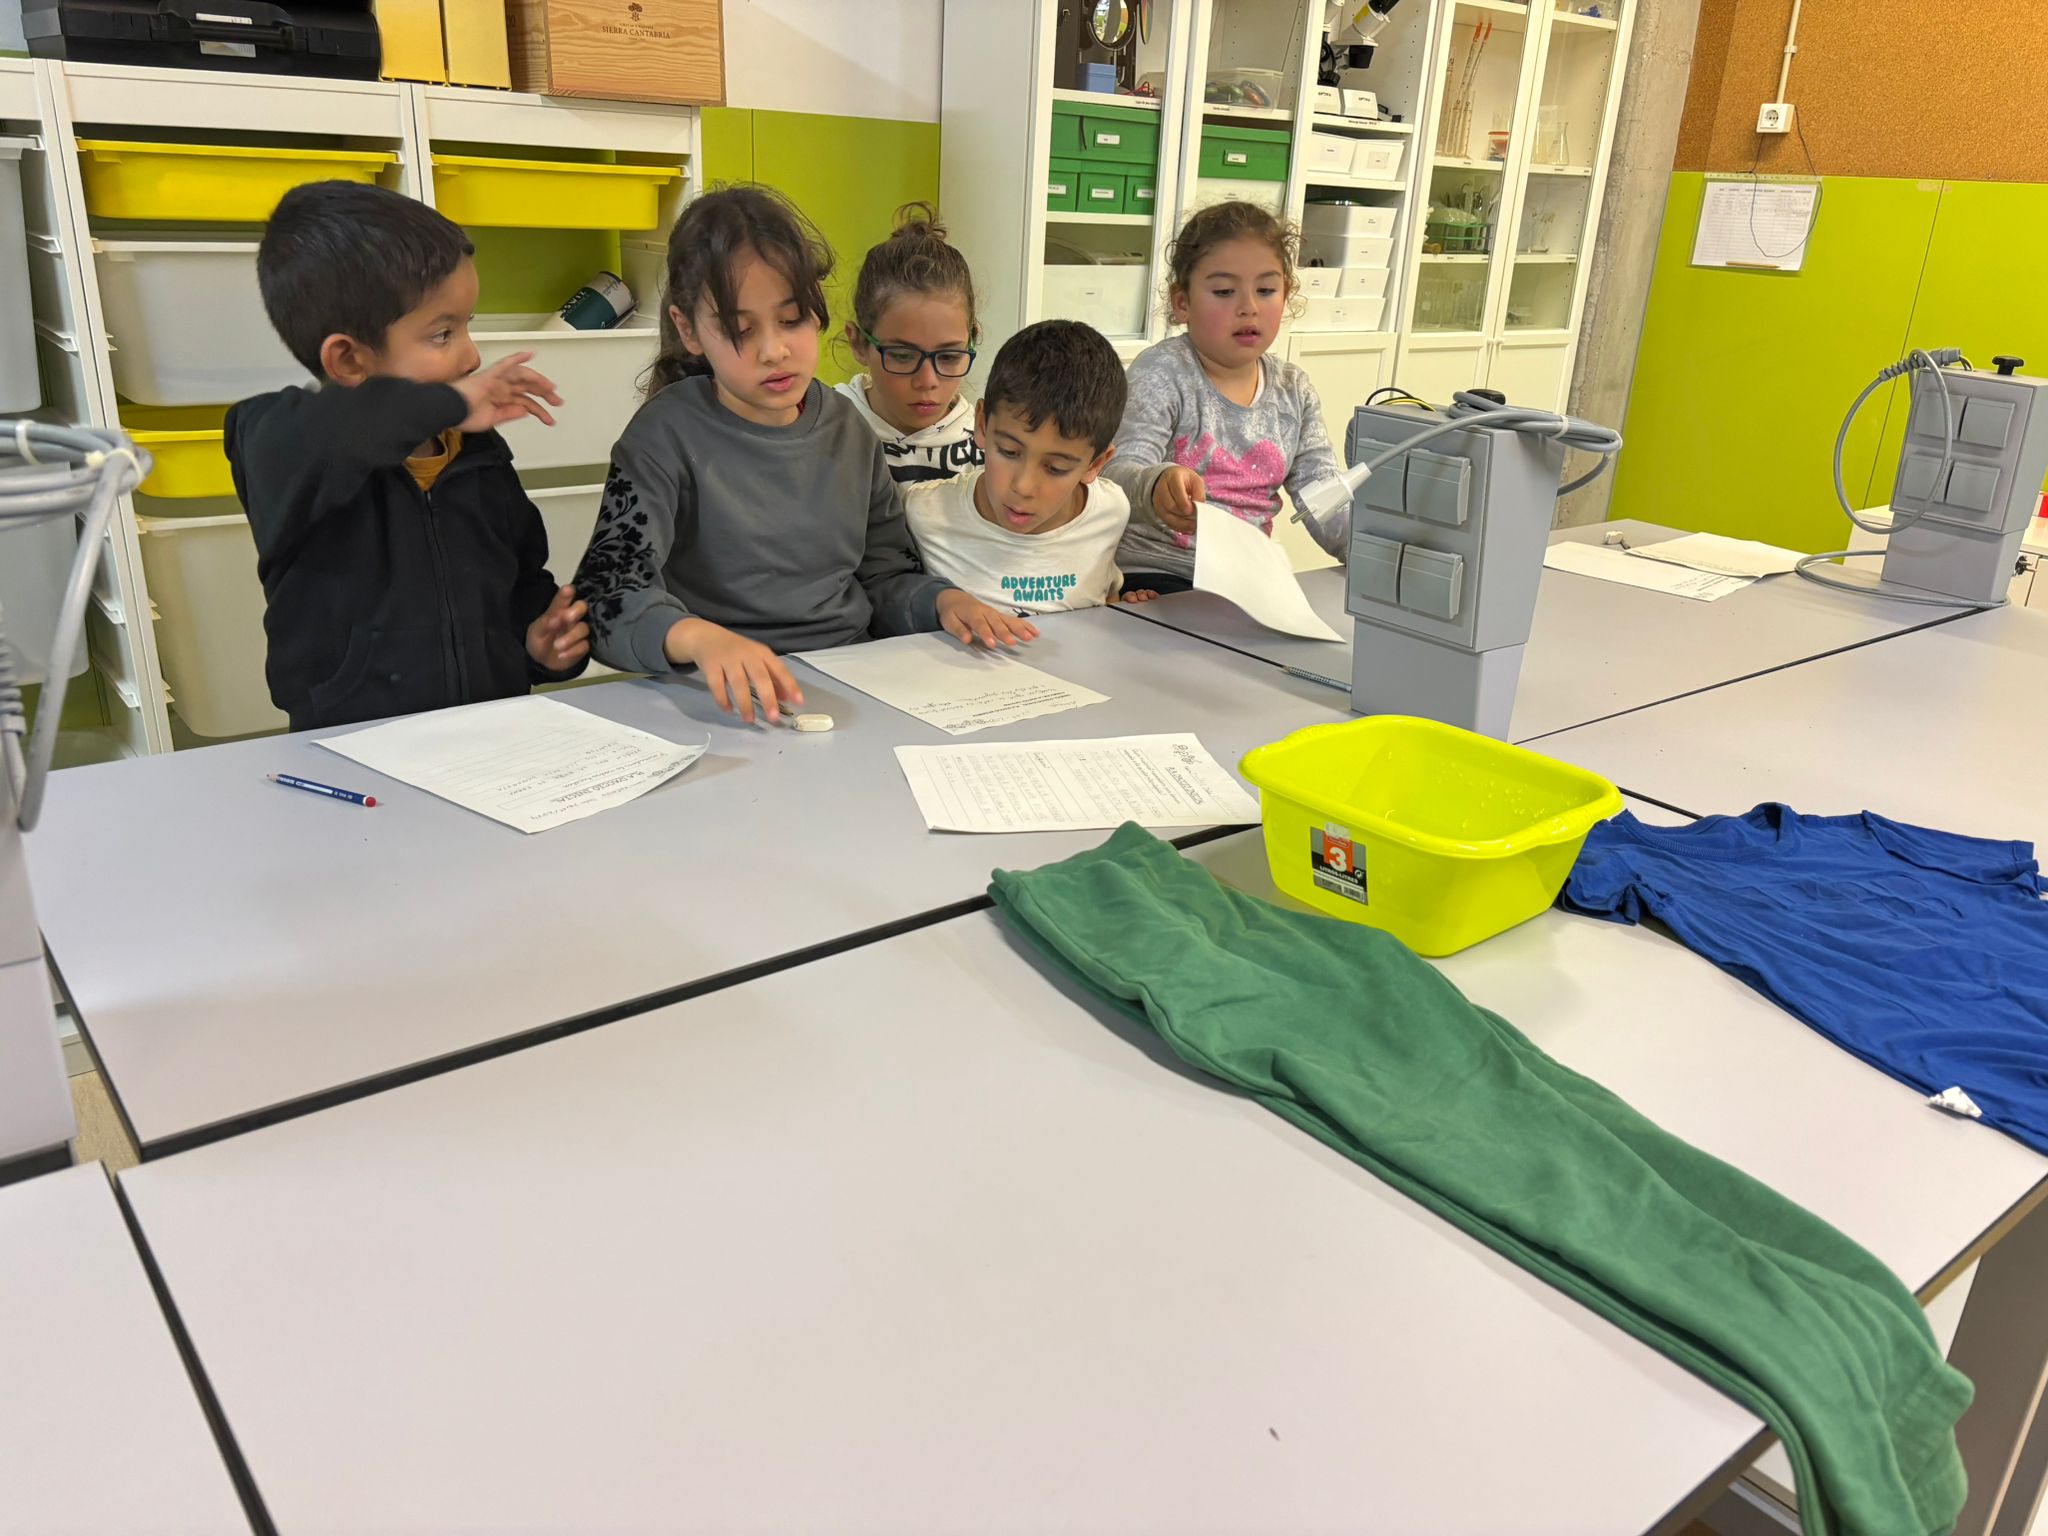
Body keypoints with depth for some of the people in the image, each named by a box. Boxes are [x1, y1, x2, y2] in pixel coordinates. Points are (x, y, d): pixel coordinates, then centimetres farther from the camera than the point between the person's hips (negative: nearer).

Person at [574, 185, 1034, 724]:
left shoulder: (846, 429, 10)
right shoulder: (669, 435, -6)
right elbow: (607, 592, -16)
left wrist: (943, 599, -4)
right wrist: (697, 637, -36)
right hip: (734, 702, -6)